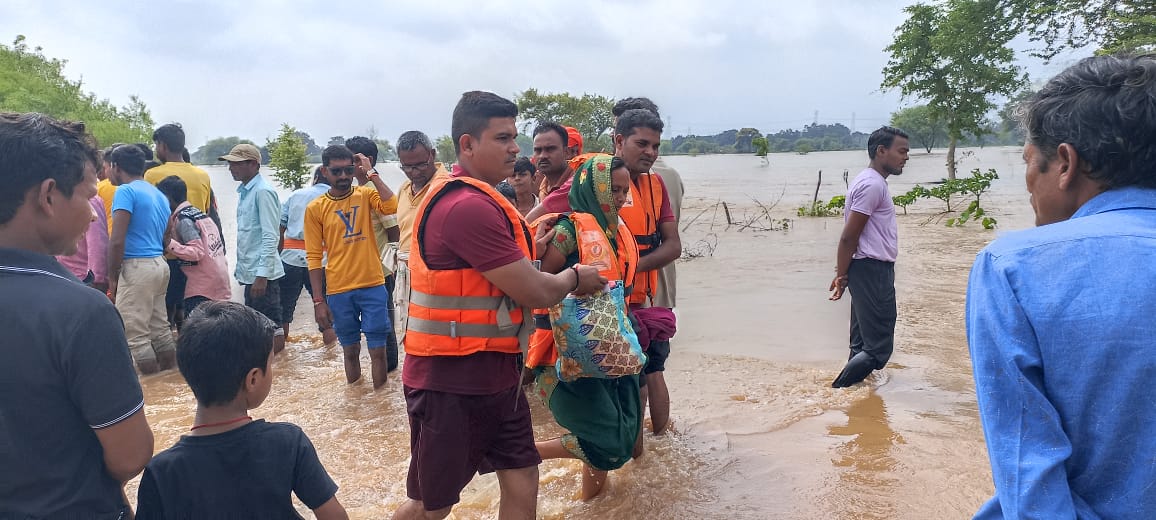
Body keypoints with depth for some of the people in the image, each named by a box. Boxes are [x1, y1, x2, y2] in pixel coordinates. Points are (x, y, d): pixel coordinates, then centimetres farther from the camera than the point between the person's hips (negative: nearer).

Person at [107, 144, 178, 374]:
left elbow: (117, 240, -16)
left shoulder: (126, 191, -10)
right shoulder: (159, 195, 16)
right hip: (160, 265, 9)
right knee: (160, 329, 13)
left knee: (135, 334, -3)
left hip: (137, 267, -9)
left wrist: (112, 278, -10)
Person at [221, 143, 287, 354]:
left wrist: (262, 274, -21)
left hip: (262, 273, -10)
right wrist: (241, 269, 19)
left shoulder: (263, 192, -13)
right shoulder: (245, 192, 15)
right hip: (249, 272, 10)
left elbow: (271, 236, -18)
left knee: (272, 330, -3)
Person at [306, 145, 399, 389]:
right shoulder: (315, 208, 0)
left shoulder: (365, 195, 1)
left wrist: (370, 173, -13)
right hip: (338, 292, 1)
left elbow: (392, 206, -21)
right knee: (350, 350, 14)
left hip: (373, 286, 0)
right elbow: (314, 257, 0)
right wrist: (318, 300, -4)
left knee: (378, 350, 3)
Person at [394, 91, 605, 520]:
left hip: (493, 375, 9)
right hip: (452, 382, -9)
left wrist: (527, 250, 10)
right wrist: (575, 276, -2)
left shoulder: (473, 197, 11)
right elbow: (535, 293, -21)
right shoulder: (468, 205, -23)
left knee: (521, 484, 13)